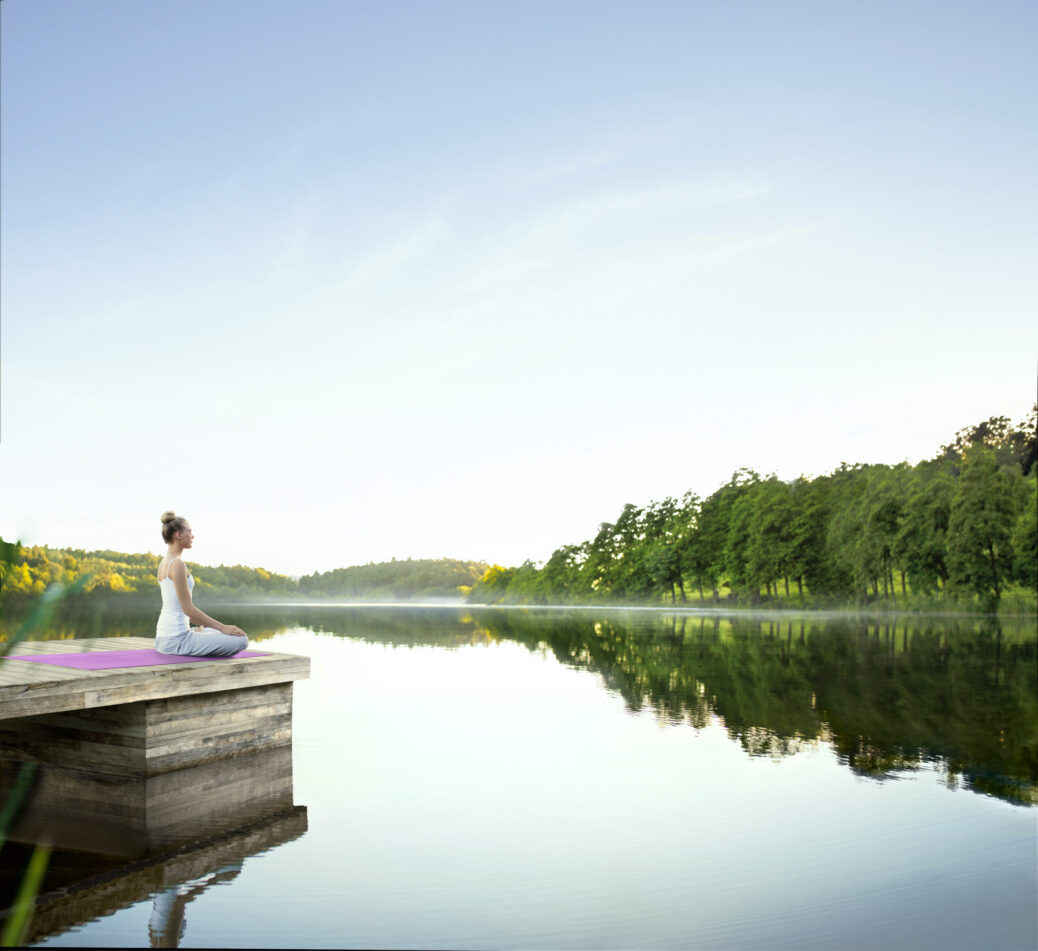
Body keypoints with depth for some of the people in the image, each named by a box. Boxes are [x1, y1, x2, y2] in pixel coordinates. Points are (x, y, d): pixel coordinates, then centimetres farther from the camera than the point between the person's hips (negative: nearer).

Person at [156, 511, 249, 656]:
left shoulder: (164, 563, 13)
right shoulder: (177, 564, -16)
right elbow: (188, 608, -19)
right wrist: (222, 627, -15)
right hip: (176, 640, -10)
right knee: (241, 640, -15)